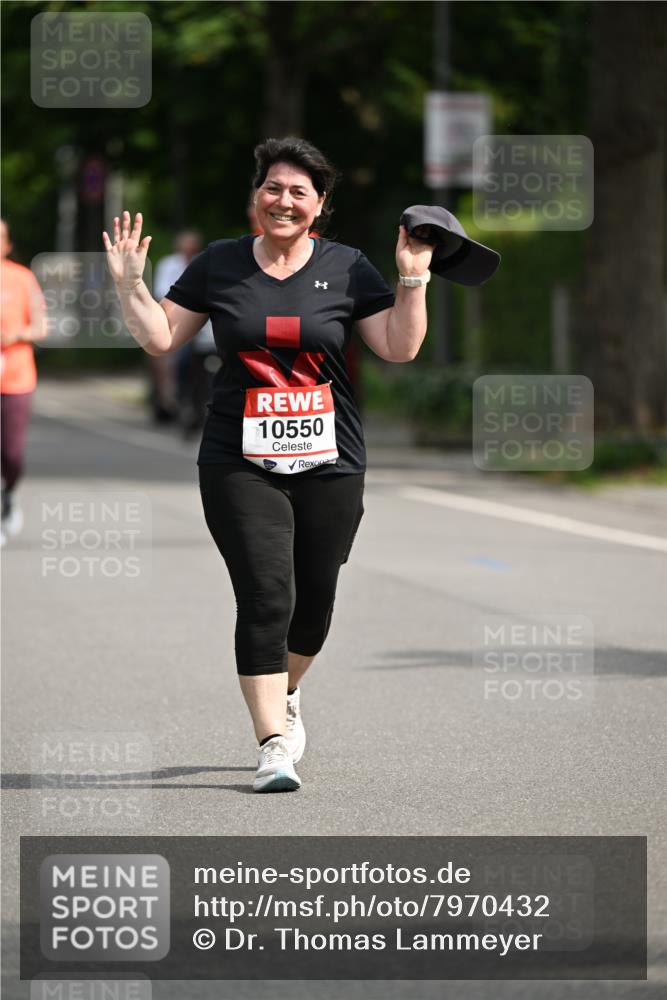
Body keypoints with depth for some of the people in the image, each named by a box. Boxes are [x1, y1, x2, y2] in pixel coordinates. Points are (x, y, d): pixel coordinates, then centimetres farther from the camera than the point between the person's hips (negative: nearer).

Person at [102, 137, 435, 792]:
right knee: (265, 596, -13)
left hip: (328, 464, 1)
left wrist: (412, 279, -6)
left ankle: (285, 695, 38)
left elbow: (400, 349, 2)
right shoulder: (218, 264, 6)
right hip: (240, 465, -1)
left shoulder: (346, 269, 6)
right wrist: (130, 284, -3)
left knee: (315, 598, 7)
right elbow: (161, 338, 9)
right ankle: (274, 744, -11)